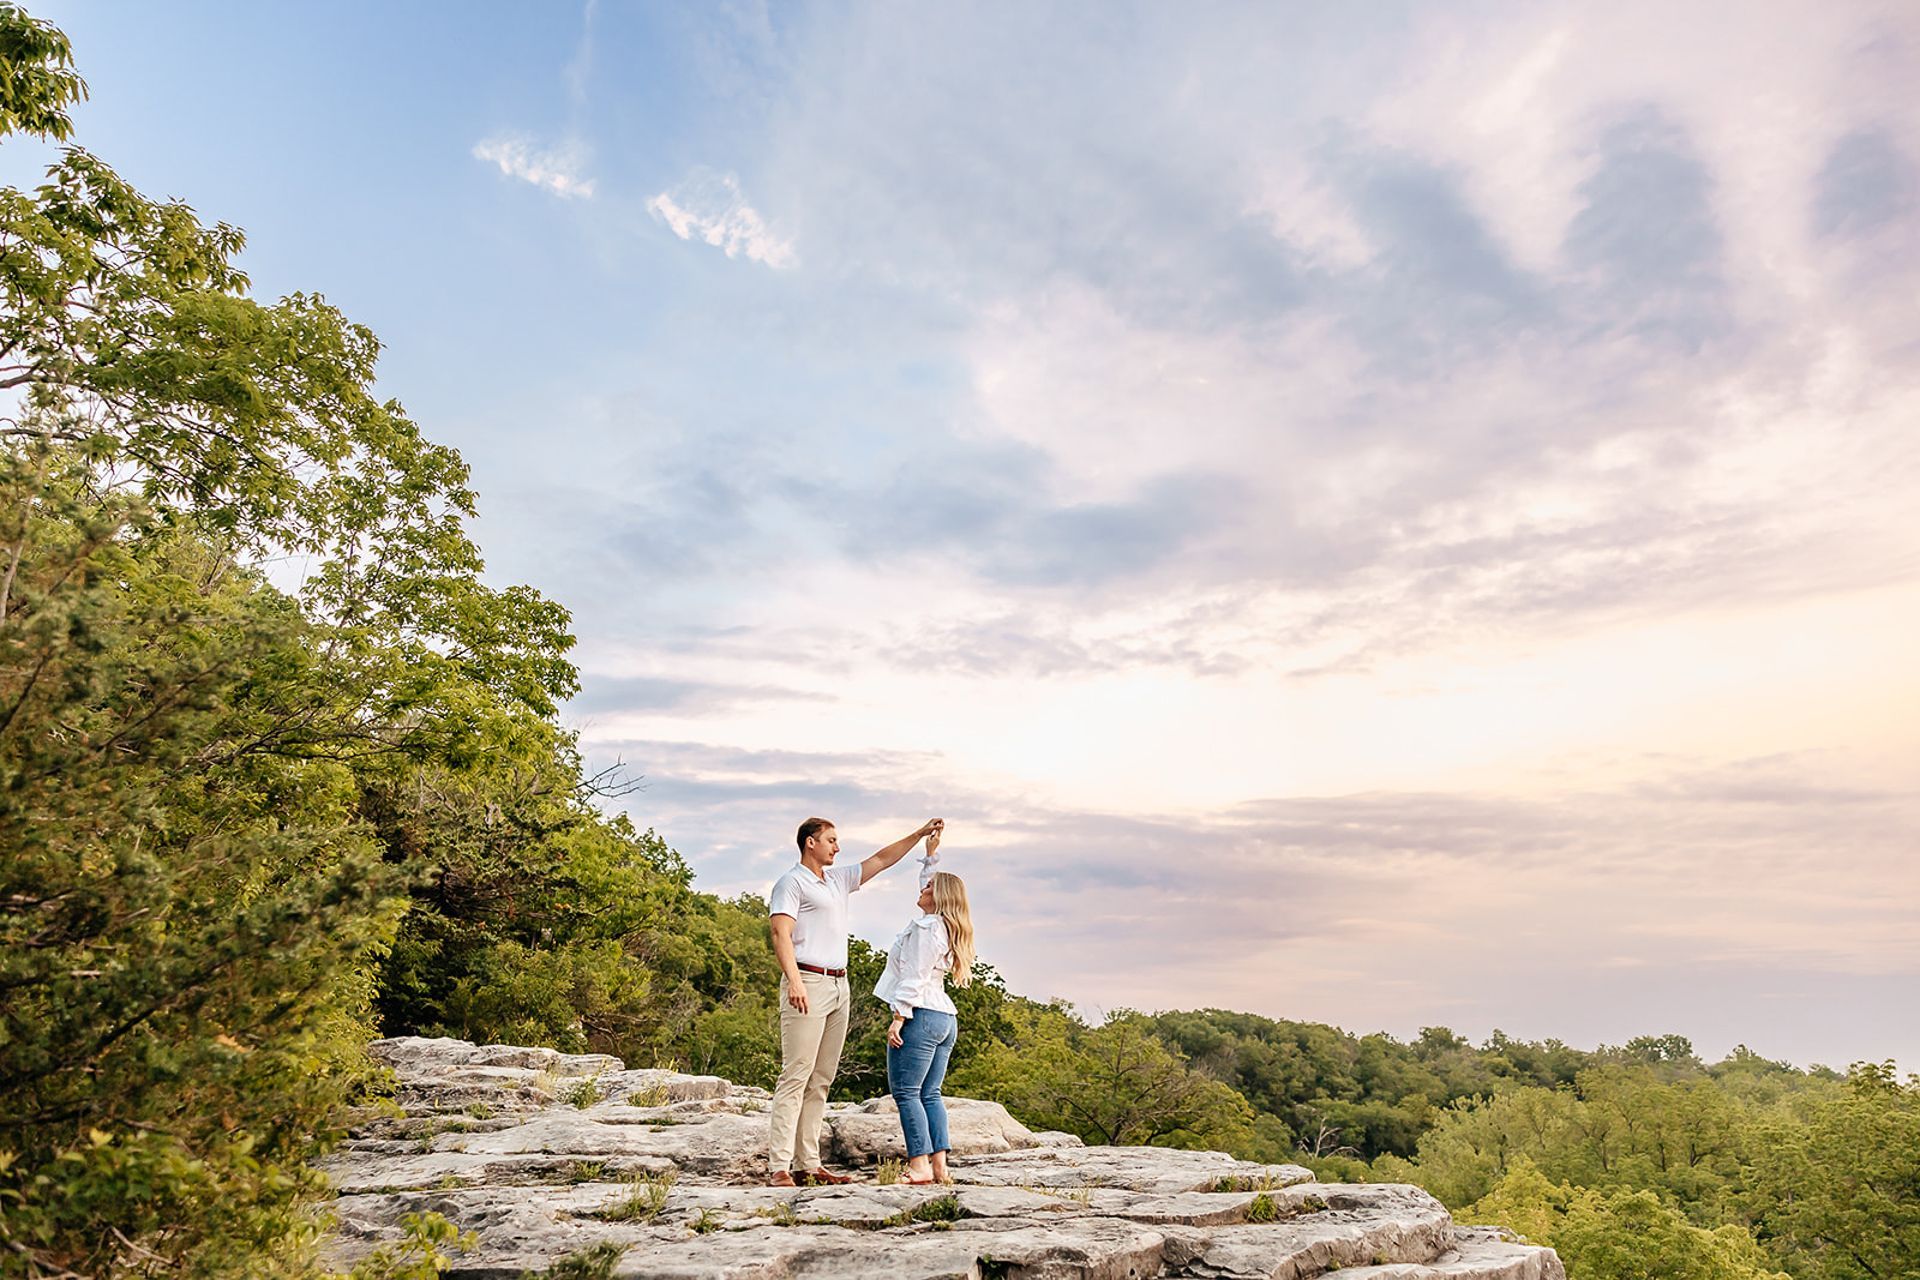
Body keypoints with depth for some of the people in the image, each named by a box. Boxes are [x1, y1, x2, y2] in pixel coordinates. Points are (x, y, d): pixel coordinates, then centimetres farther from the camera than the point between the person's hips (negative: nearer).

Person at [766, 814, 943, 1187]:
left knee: (821, 1080, 7)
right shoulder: (792, 882, -3)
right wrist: (794, 980, -26)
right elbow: (781, 934, -14)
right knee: (795, 1077, -10)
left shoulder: (838, 879, 20)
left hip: (839, 986, 8)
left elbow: (881, 860, 27)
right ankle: (778, 1167, -9)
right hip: (807, 984, -8)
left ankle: (808, 1163, 10)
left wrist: (919, 834, 24)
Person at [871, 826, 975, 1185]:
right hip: (946, 1018, 9)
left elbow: (915, 976, -18)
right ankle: (940, 1166, 7)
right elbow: (931, 885, 32)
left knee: (905, 1091, -5)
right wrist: (931, 855, 33)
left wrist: (899, 1017, -18)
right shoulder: (946, 925, 15)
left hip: (921, 1015, -9)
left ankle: (920, 1165, -7)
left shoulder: (925, 926, -12)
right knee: (930, 1094, 10)